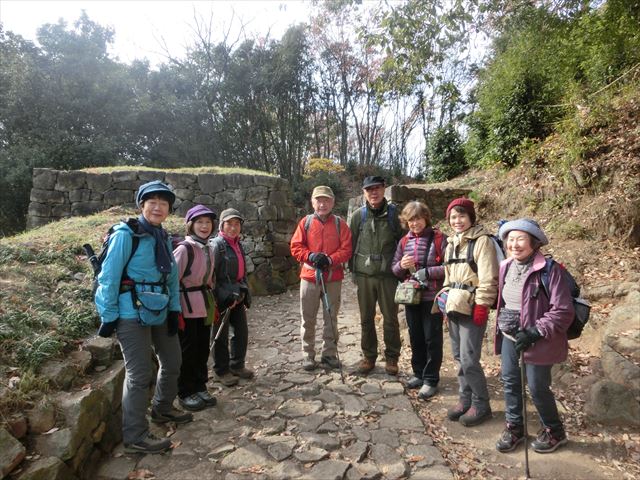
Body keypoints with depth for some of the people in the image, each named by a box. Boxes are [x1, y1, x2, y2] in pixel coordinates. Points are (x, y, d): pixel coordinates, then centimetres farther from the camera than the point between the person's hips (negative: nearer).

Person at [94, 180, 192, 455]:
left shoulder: (163, 238, 9)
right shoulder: (126, 235, -13)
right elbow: (108, 277, -14)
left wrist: (174, 309, 6)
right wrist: (109, 317, -14)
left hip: (160, 313, 8)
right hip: (132, 315, -8)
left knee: (172, 361, 19)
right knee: (139, 374, -2)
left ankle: (162, 409, 42)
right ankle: (134, 438, 15)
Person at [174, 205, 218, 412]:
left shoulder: (208, 249, 9)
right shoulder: (184, 249, -14)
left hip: (204, 307, 7)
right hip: (188, 307, -7)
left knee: (202, 349, 15)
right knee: (187, 351, 6)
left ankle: (200, 387, 30)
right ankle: (185, 393, 22)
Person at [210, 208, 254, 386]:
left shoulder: (238, 245, 12)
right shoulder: (216, 245, -12)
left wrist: (245, 294, 18)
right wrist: (223, 296, -19)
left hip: (238, 296, 8)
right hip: (222, 298, -7)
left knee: (242, 332, 13)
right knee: (222, 335, 6)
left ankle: (237, 365, 31)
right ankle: (222, 371, 21)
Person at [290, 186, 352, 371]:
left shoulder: (340, 224, 2)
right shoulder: (305, 222, 2)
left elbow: (346, 249, -3)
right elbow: (295, 247, 0)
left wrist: (330, 259, -19)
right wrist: (311, 256, -17)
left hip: (333, 278, 0)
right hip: (309, 276, 0)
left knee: (331, 318, 9)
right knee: (308, 319, 7)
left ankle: (329, 354, 22)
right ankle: (308, 355, 20)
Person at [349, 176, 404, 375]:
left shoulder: (394, 213, -1)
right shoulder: (358, 215, 2)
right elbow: (351, 244, 7)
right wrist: (353, 271, 5)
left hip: (388, 275, -1)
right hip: (364, 275, 1)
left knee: (390, 318, 6)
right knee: (366, 318, 10)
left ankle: (392, 357, 23)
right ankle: (368, 356, 26)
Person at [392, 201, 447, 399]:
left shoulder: (438, 239, -7)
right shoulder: (404, 242, 7)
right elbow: (394, 270, 10)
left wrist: (427, 272, -20)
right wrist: (401, 266, -12)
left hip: (432, 297, -4)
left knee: (432, 339, 5)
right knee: (415, 337, 15)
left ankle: (431, 380, 17)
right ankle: (419, 373, 31)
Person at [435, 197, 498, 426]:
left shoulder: (481, 241, -10)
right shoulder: (451, 244, 14)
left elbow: (488, 279, -15)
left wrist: (481, 307, -18)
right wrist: (445, 299, 16)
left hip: (472, 308, -7)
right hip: (454, 306, 8)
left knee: (469, 360, -5)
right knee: (459, 357, 14)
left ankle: (481, 405, 14)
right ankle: (465, 398, 28)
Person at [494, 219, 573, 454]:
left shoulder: (548, 270, -18)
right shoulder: (505, 267, 2)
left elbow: (563, 311, -19)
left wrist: (535, 332, -23)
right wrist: (502, 327, 11)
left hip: (536, 340, -6)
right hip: (509, 337, 6)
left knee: (538, 388, 7)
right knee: (510, 382, 14)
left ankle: (554, 431, 33)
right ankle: (514, 427, 33)